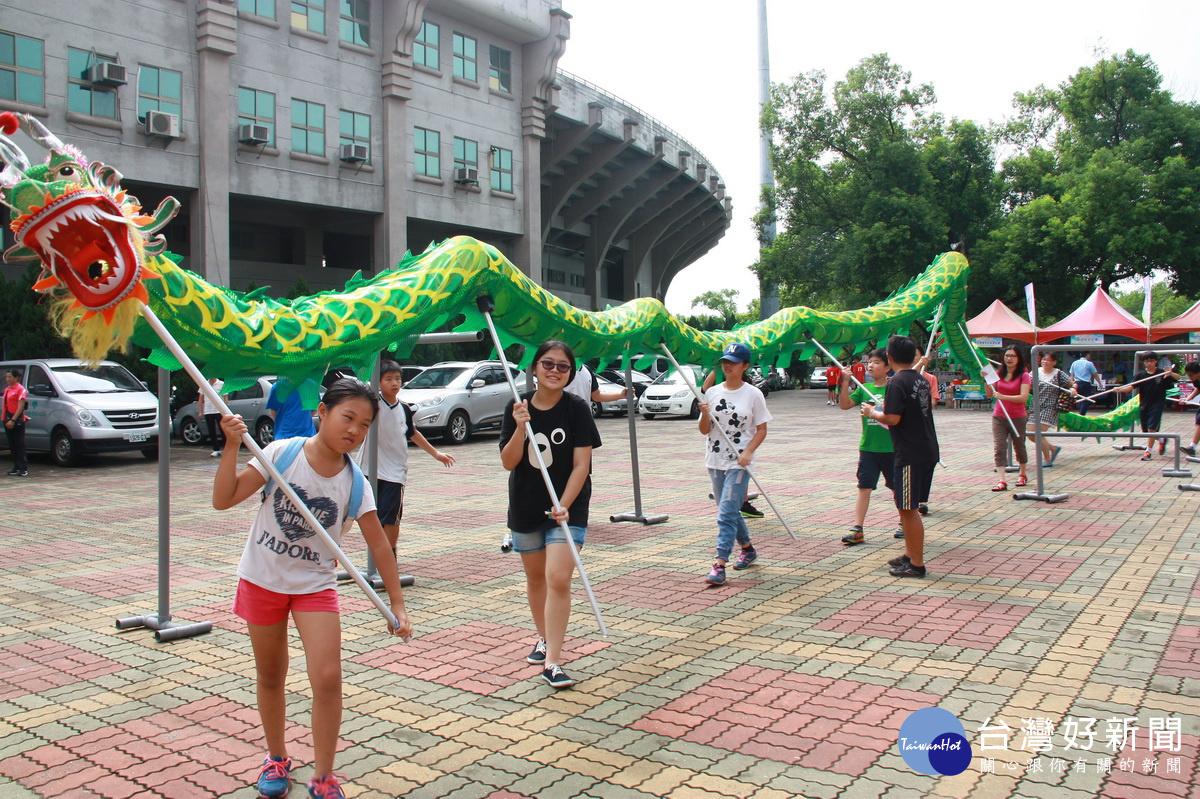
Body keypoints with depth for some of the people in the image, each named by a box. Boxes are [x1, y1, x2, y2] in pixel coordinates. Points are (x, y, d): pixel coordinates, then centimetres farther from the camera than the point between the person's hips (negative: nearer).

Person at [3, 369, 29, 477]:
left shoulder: (20, 389, -8)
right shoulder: (7, 389, 15)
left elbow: (20, 407, -14)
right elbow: (6, 405, 18)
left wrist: (13, 420, -20)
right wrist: (5, 419, 10)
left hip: (17, 420, -8)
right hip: (8, 419, 8)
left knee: (19, 445, -6)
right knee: (12, 445, 9)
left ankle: (24, 469, -5)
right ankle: (16, 468, 14)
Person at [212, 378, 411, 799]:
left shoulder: (354, 483, -10)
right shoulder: (281, 453, -14)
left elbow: (379, 546, -6)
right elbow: (223, 499, -15)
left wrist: (397, 605, -6)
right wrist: (231, 446, -27)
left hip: (315, 586, 0)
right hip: (262, 579, 0)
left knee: (328, 677, -10)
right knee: (270, 677, 14)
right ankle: (276, 759, 37)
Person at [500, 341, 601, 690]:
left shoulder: (576, 409, -10)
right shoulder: (517, 408, -2)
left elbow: (581, 464, -12)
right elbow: (508, 462, -6)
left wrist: (564, 505, -22)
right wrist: (520, 427, -21)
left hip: (568, 507, -4)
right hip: (525, 507, 4)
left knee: (558, 579, -15)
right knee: (535, 577, 18)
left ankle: (552, 662, -8)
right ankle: (543, 638, 41)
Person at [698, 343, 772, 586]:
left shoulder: (753, 394, -4)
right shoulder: (713, 392, 5)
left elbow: (761, 430, -2)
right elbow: (704, 430, 5)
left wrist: (748, 452, -17)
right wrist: (705, 414, -15)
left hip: (739, 463, -5)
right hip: (715, 461, 5)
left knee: (727, 513, -12)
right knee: (729, 510, 16)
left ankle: (720, 565, -13)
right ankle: (748, 548, 38)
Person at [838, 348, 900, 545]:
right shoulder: (864, 388, 4)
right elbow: (845, 405, -4)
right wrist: (845, 383, -15)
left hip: (891, 448, -3)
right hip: (868, 448, 3)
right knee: (864, 488, 1)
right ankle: (857, 529, 1)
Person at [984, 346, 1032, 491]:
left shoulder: (1023, 375, -9)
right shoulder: (999, 373, 5)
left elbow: (1024, 397, -20)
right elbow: (989, 394, 6)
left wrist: (1003, 396, -31)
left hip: (1017, 417, -3)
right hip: (999, 416, 3)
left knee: (1019, 446, 16)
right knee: (998, 448, -10)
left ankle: (1022, 475, 38)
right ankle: (1001, 481, -15)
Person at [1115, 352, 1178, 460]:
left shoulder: (1162, 374, -2)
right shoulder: (1140, 375, 1)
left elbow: (1178, 377, -3)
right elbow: (1131, 387, -7)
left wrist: (1171, 374, -26)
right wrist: (1119, 390, -27)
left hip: (1156, 405, -3)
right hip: (1143, 405, 3)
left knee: (1151, 428, -11)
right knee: (1145, 430, 10)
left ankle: (1148, 451, -3)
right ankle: (1161, 440, 38)